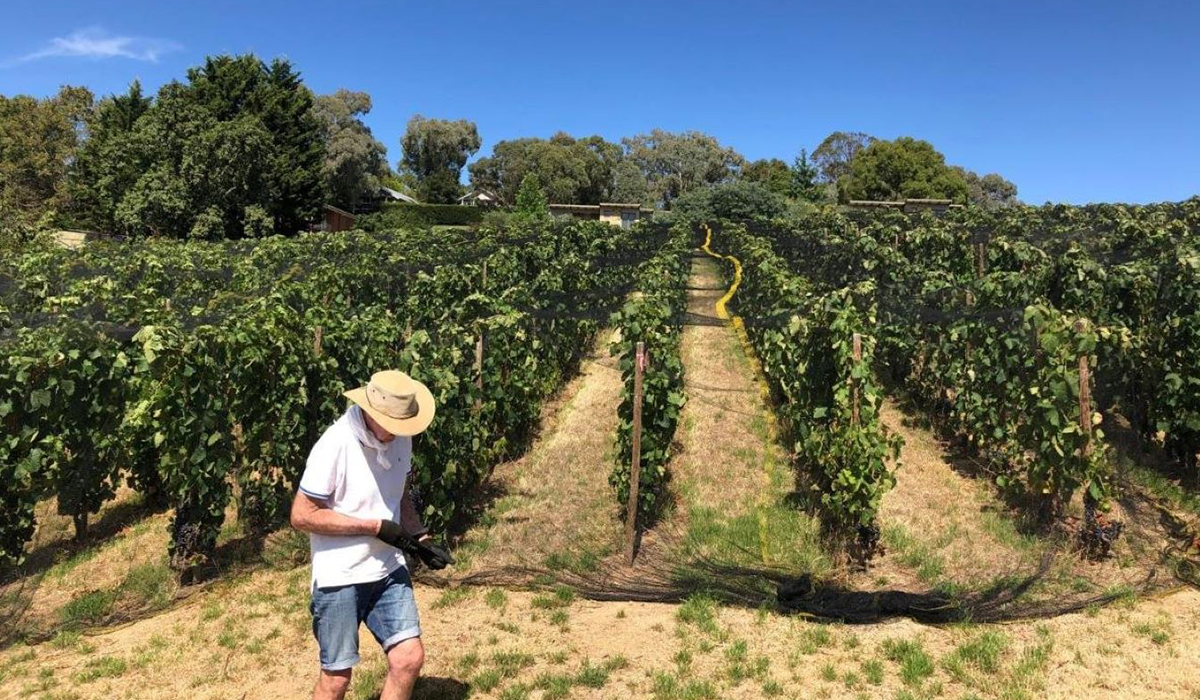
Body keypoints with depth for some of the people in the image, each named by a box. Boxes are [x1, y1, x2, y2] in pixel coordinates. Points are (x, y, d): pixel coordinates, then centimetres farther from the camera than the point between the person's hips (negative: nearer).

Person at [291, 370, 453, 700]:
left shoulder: (401, 438, 0)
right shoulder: (335, 445, -21)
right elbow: (302, 515, -19)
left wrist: (421, 539, -1)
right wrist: (376, 527, -20)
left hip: (388, 571, 6)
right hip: (340, 578, -5)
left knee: (409, 658, 0)